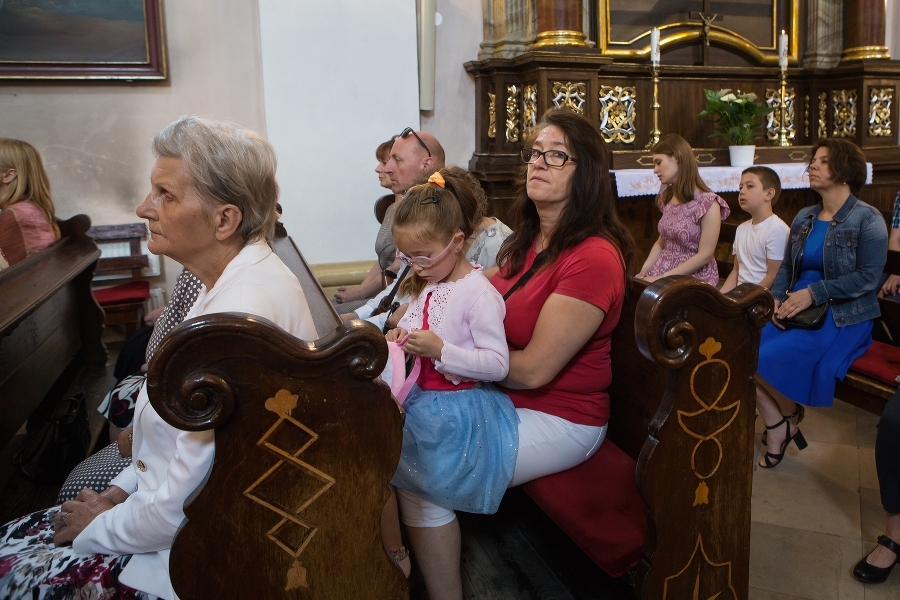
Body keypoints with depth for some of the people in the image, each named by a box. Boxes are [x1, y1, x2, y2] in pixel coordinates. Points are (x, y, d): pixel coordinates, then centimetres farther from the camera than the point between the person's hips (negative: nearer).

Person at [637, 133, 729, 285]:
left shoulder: (708, 203, -13)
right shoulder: (667, 197, 9)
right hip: (663, 273, 6)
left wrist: (663, 278, -18)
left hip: (695, 279, -6)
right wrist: (645, 269, -2)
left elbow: (705, 255, -15)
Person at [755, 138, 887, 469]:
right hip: (797, 310, 6)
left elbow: (868, 277, -15)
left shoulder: (868, 220, -7)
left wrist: (813, 293, -22)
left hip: (843, 316, -6)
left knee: (772, 359, -24)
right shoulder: (804, 217, 12)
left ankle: (791, 416, 8)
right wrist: (778, 299, -6)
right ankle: (777, 428, -2)